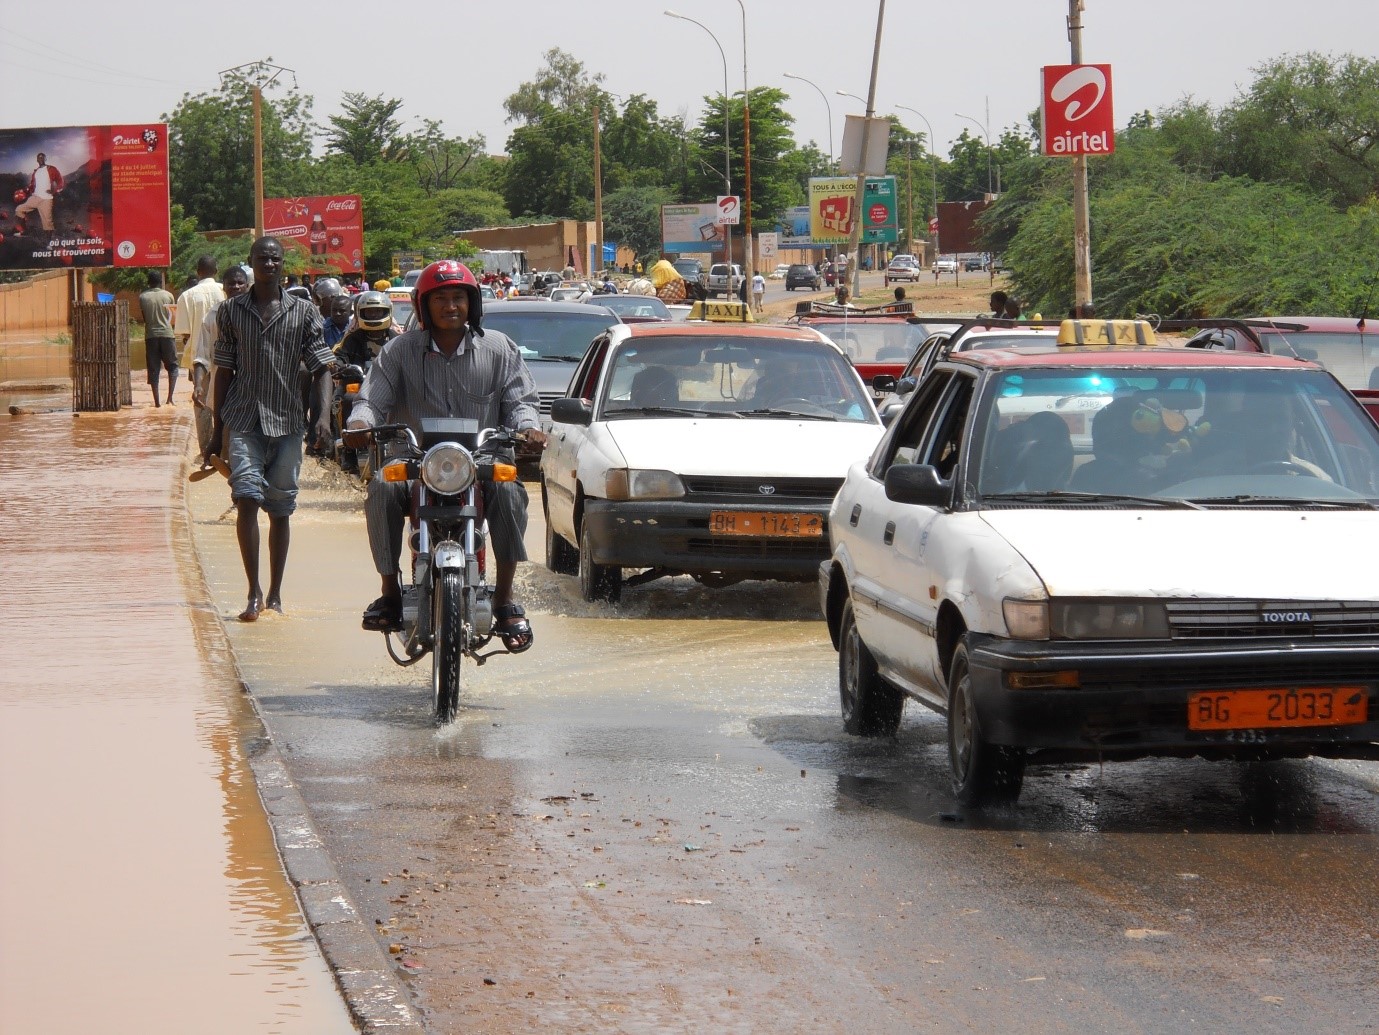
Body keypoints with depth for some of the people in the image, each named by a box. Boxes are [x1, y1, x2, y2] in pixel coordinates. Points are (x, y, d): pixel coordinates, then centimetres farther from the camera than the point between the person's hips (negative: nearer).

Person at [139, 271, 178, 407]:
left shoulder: (143, 297, 1)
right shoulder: (168, 295, 0)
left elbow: (143, 318, 6)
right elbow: (171, 315, 10)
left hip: (151, 335, 1)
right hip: (167, 334, 0)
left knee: (153, 369, 4)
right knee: (172, 366, 10)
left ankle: (156, 400, 0)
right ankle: (170, 396, -4)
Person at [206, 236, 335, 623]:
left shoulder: (303, 312, 5)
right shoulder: (232, 311, 7)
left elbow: (322, 367, 2)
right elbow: (224, 371, 10)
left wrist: (324, 415, -14)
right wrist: (216, 431, 10)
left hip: (287, 422, 1)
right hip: (243, 420, -1)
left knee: (280, 508, 5)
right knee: (246, 499, -15)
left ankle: (275, 594, 16)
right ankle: (254, 591, -10)